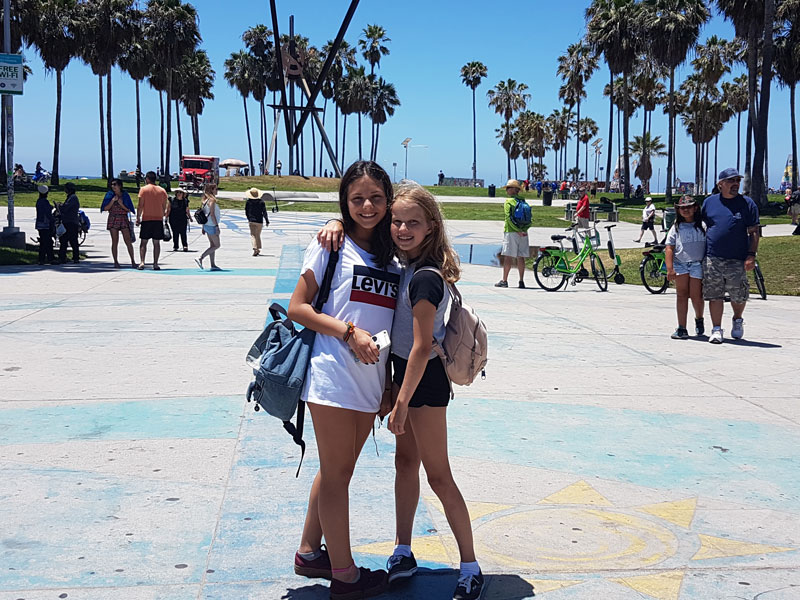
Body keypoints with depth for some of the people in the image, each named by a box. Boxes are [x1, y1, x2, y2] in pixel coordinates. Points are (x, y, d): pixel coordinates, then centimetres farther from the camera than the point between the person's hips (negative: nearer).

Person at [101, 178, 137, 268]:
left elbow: (129, 210, 3)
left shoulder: (125, 195, 5)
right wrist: (113, 201, -10)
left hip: (123, 219, -1)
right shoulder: (110, 195, 7)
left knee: (128, 241, -6)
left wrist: (121, 204, -12)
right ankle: (116, 262, 4)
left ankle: (133, 261, -3)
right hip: (113, 219, 1)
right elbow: (106, 208, 1)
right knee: (115, 241, 0)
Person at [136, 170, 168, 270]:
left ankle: (142, 262, -7)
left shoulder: (144, 189, -1)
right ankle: (155, 264, 2)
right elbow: (164, 207, 9)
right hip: (159, 219, 2)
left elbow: (140, 205, -5)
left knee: (143, 242, 3)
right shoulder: (162, 190, 7)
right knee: (156, 242, 5)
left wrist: (138, 218, 1)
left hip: (146, 219, -2)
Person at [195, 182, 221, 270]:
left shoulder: (205, 200, 11)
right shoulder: (212, 200, -15)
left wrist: (203, 227, 18)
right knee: (216, 245, -2)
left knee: (212, 245, 11)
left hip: (207, 225, 9)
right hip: (212, 226, -9)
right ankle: (200, 258, -9)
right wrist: (217, 226, -19)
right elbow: (212, 214, -20)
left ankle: (213, 265, 12)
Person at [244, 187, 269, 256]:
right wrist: (267, 221, 4)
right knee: (258, 235, 15)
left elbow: (246, 212, 5)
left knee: (253, 235, -3)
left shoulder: (248, 202, -5)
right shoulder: (261, 202, -7)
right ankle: (258, 249, 23)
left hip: (251, 221, -1)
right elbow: (264, 212, -6)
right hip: (259, 221, 1)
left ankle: (255, 249, -20)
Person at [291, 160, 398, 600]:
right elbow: (297, 308, -6)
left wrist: (390, 385, 10)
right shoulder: (331, 245, -3)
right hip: (333, 376, -6)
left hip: (371, 380, 6)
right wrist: (349, 331, -17)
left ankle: (309, 553, 33)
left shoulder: (391, 254, 13)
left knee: (337, 471, 17)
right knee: (336, 474, 2)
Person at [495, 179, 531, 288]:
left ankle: (504, 281, -2)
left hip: (511, 231, -5)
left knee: (508, 257, -3)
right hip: (523, 233, 5)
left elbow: (509, 218, -16)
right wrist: (524, 230, -5)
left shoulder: (508, 201, -6)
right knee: (521, 258, 7)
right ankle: (521, 281, 8)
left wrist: (518, 230, -16)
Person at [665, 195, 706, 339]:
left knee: (696, 295, -1)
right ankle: (682, 328, -4)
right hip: (680, 264, 1)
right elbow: (669, 248, 3)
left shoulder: (702, 226, 4)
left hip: (698, 264, -1)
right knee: (682, 294, -3)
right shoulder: (676, 228, 7)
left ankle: (699, 318, 31)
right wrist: (670, 269, -7)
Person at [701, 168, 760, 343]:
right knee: (715, 296, 1)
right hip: (712, 258, 1)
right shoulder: (709, 202, 8)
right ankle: (716, 329, 10)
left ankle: (737, 320, 33)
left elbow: (753, 232, 2)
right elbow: (703, 226, 17)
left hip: (737, 260, -1)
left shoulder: (748, 204, 3)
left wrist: (751, 255, -7)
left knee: (739, 296, 5)